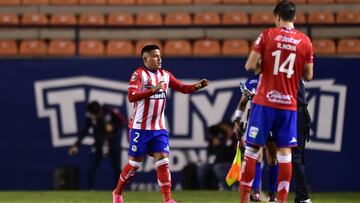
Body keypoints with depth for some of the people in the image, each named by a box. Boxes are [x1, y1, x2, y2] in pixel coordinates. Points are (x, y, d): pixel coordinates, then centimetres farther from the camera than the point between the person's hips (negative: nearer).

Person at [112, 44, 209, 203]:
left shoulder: (165, 75, 9)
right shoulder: (139, 74, -11)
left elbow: (183, 88, 14)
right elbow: (131, 96, -23)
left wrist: (197, 86, -5)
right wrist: (152, 90, -34)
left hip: (159, 128, 5)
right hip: (140, 128, -5)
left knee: (163, 161, -5)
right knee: (134, 163, 3)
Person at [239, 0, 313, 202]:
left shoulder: (267, 35, -3)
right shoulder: (305, 41, 3)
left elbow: (250, 66, -7)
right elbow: (308, 76, 7)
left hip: (264, 102, -2)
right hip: (289, 104, 2)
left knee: (252, 149, 5)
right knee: (285, 152, 4)